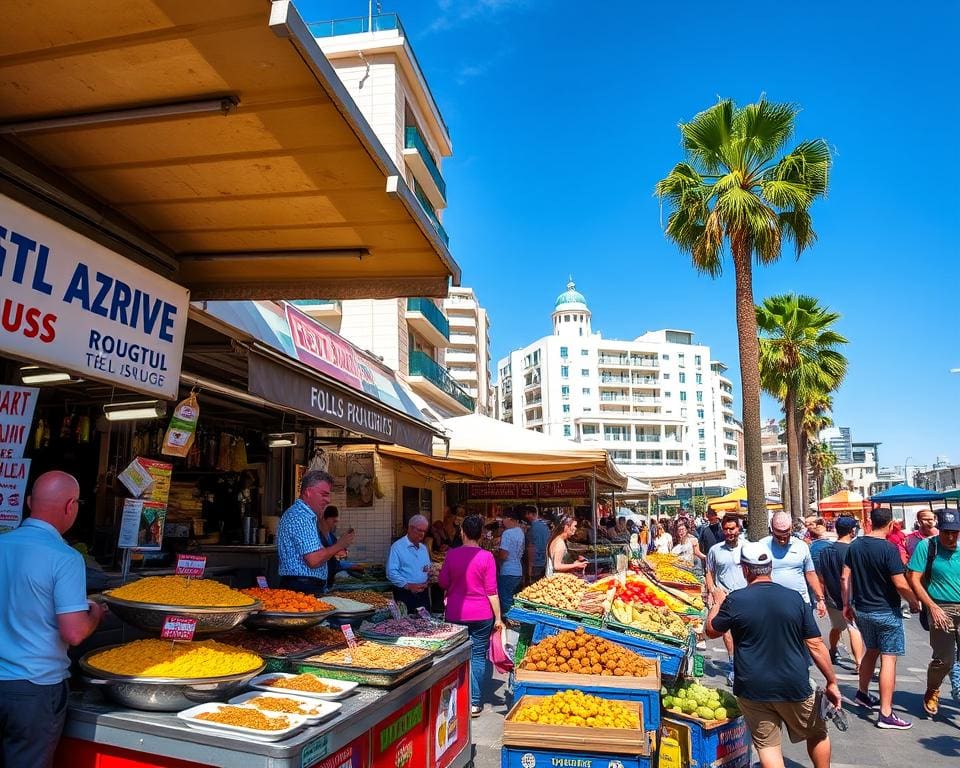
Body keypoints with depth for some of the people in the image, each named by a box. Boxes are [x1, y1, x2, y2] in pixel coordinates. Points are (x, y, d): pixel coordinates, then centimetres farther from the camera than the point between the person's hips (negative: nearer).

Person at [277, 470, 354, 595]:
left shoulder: (297, 513, 17)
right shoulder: (300, 517, -17)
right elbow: (314, 560, -24)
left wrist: (333, 551, 16)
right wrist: (339, 545, -10)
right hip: (304, 588, -10)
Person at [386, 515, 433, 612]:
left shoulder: (423, 548, 16)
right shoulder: (397, 546, -6)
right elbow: (391, 572, -14)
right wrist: (408, 585, -19)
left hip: (423, 593, 6)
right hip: (405, 594, -6)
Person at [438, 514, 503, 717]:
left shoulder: (452, 554, -7)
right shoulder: (486, 556, -10)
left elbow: (443, 583, 3)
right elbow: (491, 590, -8)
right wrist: (498, 617, -1)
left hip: (455, 613, 1)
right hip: (481, 615, -1)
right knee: (478, 655, 10)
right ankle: (475, 702, 13)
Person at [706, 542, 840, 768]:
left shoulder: (735, 600, -11)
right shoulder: (794, 597, -6)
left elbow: (711, 631, 3)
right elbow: (815, 645, -4)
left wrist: (717, 604, 20)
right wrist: (832, 683, 6)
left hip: (753, 689, -2)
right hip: (795, 686, 2)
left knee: (767, 745, 8)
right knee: (817, 734, 25)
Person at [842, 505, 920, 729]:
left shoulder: (855, 546, 1)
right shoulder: (889, 549, -18)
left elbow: (845, 578, 4)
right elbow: (901, 584, -19)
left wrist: (847, 604, 13)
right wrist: (914, 602, -1)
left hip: (861, 610, 6)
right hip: (886, 612, -6)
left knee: (871, 650, 24)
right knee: (889, 658, 0)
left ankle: (862, 693, 36)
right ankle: (886, 714, 2)